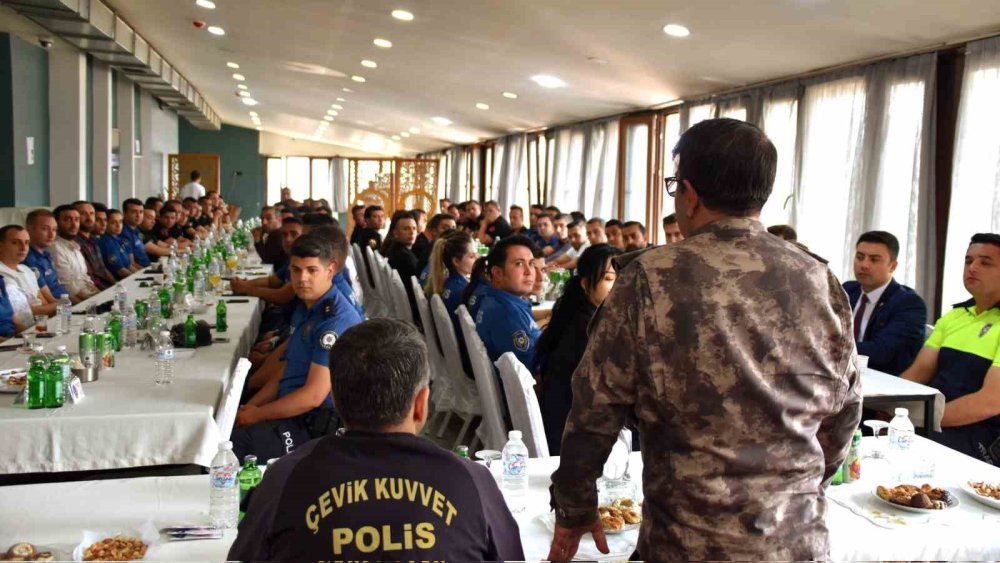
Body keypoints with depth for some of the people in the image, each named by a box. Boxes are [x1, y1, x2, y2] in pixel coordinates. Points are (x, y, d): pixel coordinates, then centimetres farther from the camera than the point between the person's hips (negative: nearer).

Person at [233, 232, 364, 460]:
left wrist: (258, 414, -10)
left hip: (314, 426, -9)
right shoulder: (305, 308, 12)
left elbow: (313, 395, -21)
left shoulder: (336, 320, -19)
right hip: (292, 414, 9)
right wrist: (249, 407, 7)